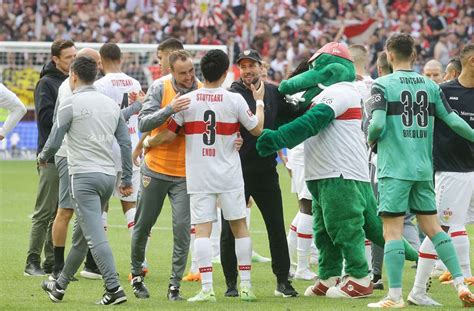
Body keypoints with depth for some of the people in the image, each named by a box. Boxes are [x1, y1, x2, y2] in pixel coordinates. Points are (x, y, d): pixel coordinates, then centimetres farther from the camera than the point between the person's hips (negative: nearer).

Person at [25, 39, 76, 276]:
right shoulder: (46, 83, -5)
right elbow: (45, 116, -14)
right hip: (52, 157, -7)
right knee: (44, 212, -5)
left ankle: (52, 262, 12)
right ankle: (33, 262, 0)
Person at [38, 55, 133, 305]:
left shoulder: (72, 104, -6)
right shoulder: (111, 104, 12)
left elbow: (54, 142, -5)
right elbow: (126, 143, 10)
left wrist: (43, 158, 17)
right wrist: (127, 179, 15)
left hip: (84, 175, -7)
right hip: (109, 176, 7)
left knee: (95, 236, -11)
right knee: (81, 235, 17)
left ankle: (114, 289, -22)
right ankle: (60, 286, 29)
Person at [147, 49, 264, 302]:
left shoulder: (187, 100, -4)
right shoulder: (235, 100, -5)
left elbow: (168, 135, 0)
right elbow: (257, 129, 6)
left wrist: (145, 144, 19)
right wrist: (259, 101, 22)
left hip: (199, 177, 0)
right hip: (229, 176, 0)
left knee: (202, 230, -4)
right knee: (239, 226, 11)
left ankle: (207, 288, -13)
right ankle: (245, 285, 11)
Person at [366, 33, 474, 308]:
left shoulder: (383, 85, -7)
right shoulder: (431, 86, 7)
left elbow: (378, 123, -17)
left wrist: (371, 140, 4)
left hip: (395, 169, -5)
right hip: (424, 169, 5)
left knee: (392, 231, -3)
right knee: (433, 227, 13)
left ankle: (395, 296, -8)